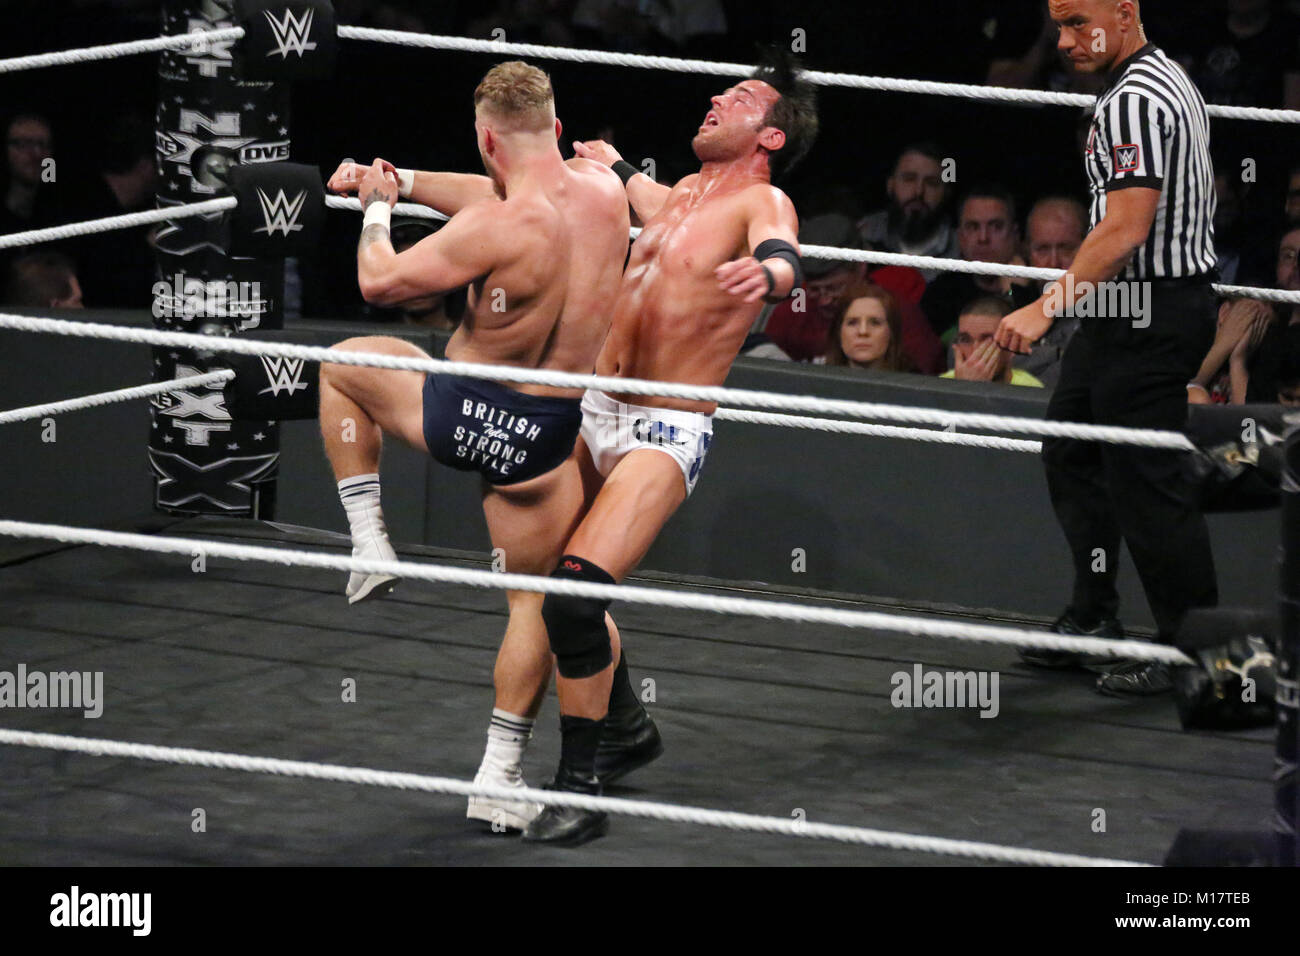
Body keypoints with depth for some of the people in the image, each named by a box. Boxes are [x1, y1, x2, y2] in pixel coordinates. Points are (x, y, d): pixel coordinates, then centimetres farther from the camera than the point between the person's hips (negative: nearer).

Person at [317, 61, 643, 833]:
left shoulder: (498, 231, -23)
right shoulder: (604, 191, -5)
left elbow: (380, 283, -11)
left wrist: (378, 209, 8)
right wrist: (404, 181, 22)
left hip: (461, 413, -4)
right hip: (546, 434, 4)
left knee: (341, 363, 25)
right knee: (535, 598, 18)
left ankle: (369, 547, 25)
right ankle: (500, 777, 19)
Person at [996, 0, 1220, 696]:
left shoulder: (1133, 101, -20)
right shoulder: (1169, 79, 14)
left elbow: (1126, 229, -27)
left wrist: (1047, 308, -28)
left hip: (1148, 314, -11)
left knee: (1144, 479, -7)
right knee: (1071, 454, 17)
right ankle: (1093, 621, 24)